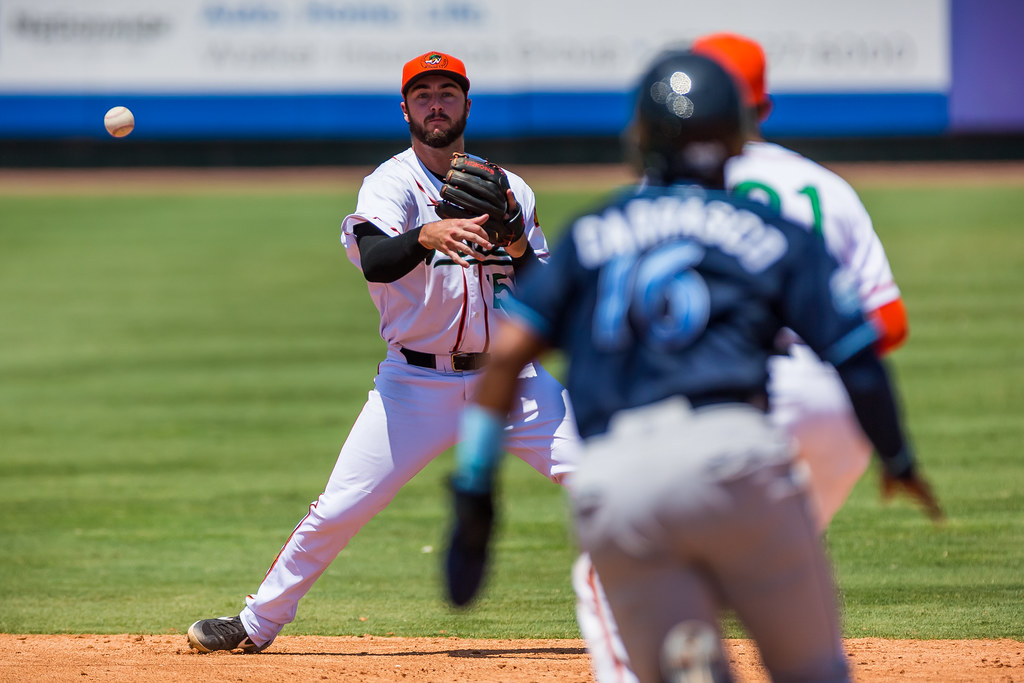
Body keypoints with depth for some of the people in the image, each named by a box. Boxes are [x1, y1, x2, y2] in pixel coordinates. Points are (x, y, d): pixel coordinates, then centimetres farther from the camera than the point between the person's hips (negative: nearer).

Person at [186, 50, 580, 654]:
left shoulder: (509, 191, 8)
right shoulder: (391, 184, -3)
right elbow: (375, 260, -25)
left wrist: (516, 242, -14)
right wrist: (428, 235, -45)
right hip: (416, 382, -2)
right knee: (339, 509, -6)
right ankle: (258, 623, 12)